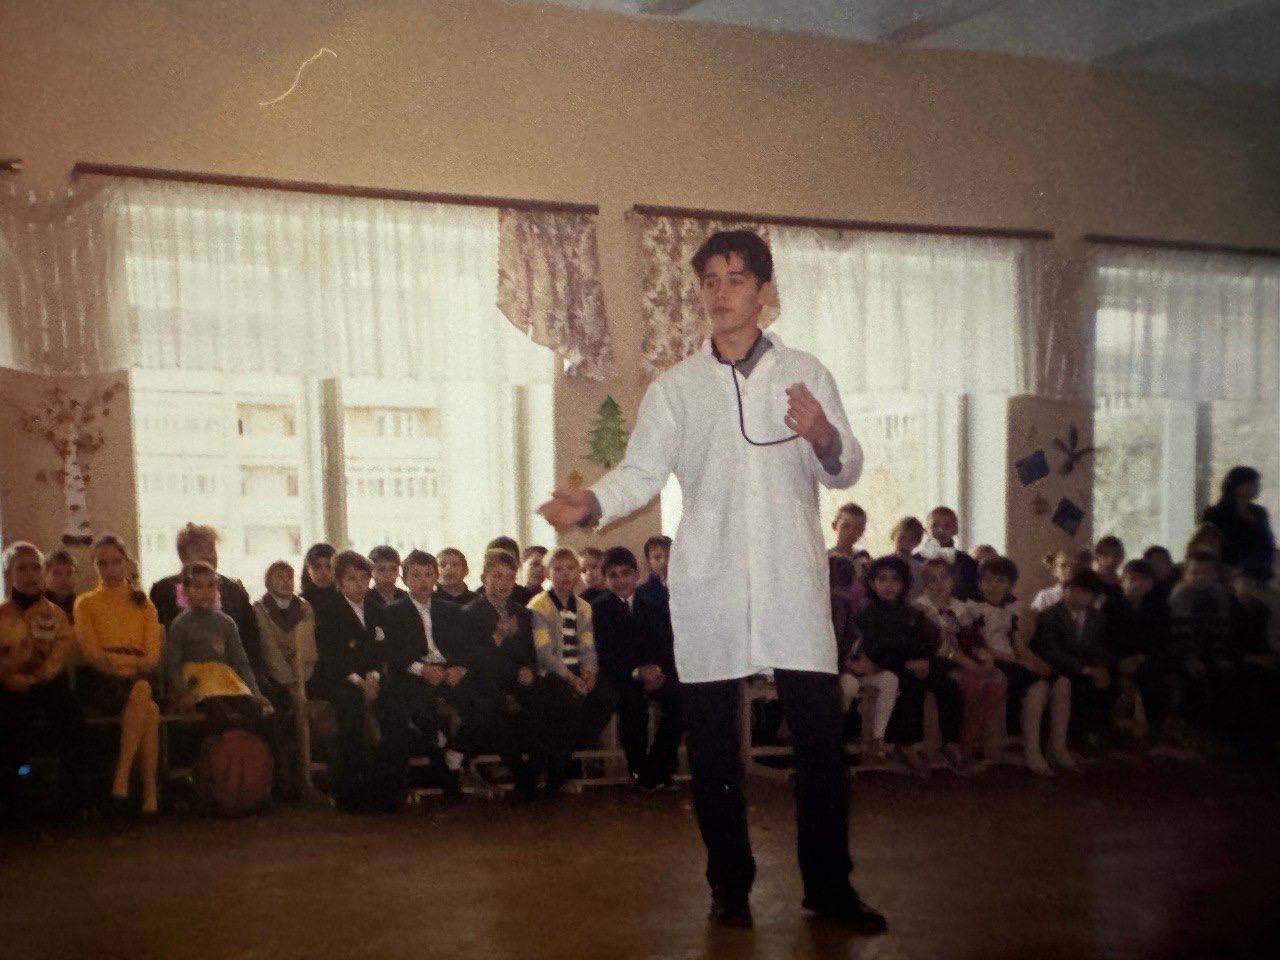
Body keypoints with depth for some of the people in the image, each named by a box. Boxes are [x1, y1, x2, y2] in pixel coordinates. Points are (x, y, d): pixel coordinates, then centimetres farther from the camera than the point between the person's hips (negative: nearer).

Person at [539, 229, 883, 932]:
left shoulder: (805, 374, 10)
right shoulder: (674, 388, 11)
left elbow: (846, 472, 7)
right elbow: (642, 471, 2)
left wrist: (827, 443, -16)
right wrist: (593, 503, -17)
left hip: (793, 581, 0)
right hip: (708, 584, 1)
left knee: (821, 736, -2)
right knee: (713, 743, 5)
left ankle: (829, 884, 13)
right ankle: (730, 884, 19)